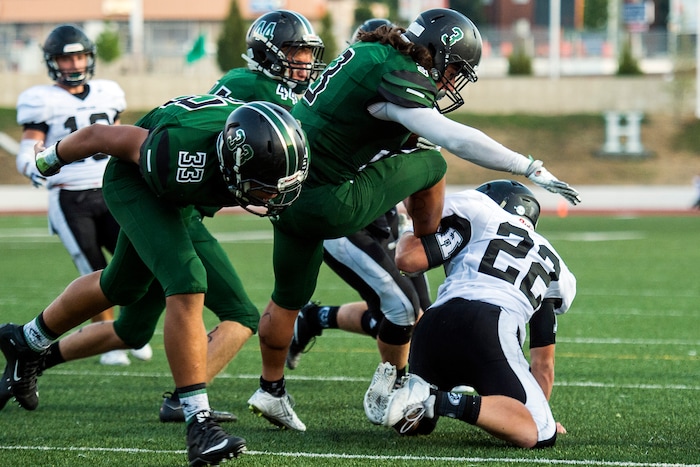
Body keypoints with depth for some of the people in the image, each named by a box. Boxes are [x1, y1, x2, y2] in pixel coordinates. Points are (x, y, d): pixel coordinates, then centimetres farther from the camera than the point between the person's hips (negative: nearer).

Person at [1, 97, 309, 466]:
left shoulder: (281, 151, -32)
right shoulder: (183, 156, -45)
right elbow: (99, 135, -26)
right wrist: (52, 159, -6)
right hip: (134, 180, -7)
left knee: (122, 286, 23)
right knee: (187, 285, -23)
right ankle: (197, 422, -21)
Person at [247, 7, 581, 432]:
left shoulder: (373, 52, 10)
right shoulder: (395, 78, -20)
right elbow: (454, 138, -30)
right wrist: (530, 168, -26)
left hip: (284, 187, 9)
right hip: (326, 206, -9)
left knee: (288, 300, 23)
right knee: (431, 165, 2)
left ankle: (271, 390, 35)